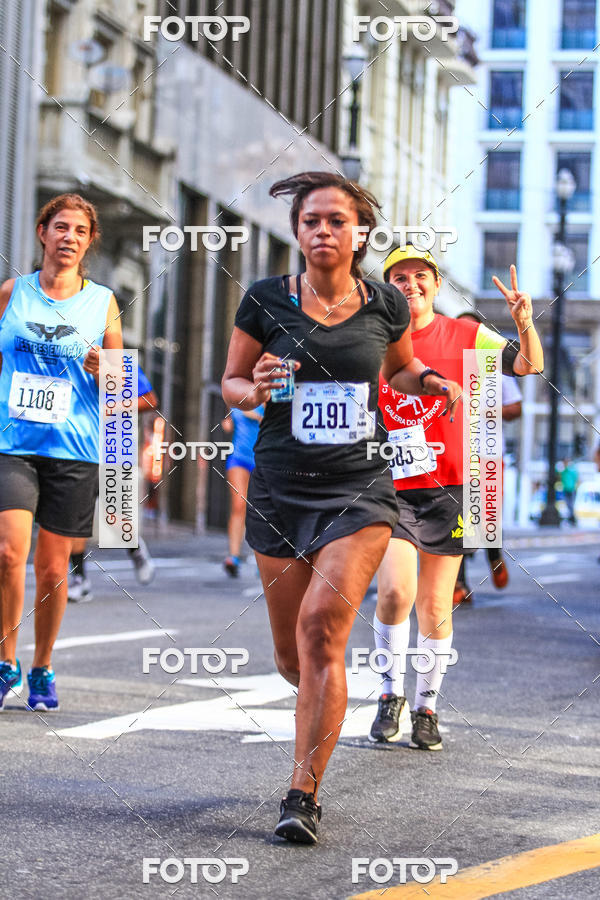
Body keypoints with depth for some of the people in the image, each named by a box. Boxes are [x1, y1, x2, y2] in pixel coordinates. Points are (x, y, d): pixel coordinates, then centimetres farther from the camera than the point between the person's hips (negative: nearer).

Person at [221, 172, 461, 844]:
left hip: (360, 491, -1)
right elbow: (230, 383, 8)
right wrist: (258, 390, -14)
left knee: (321, 626, -20)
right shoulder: (265, 300, -1)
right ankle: (324, 707, 46)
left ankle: (303, 794, -13)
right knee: (292, 655, 7)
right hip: (281, 491, 1)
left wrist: (430, 382, 0)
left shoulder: (386, 305, 2)